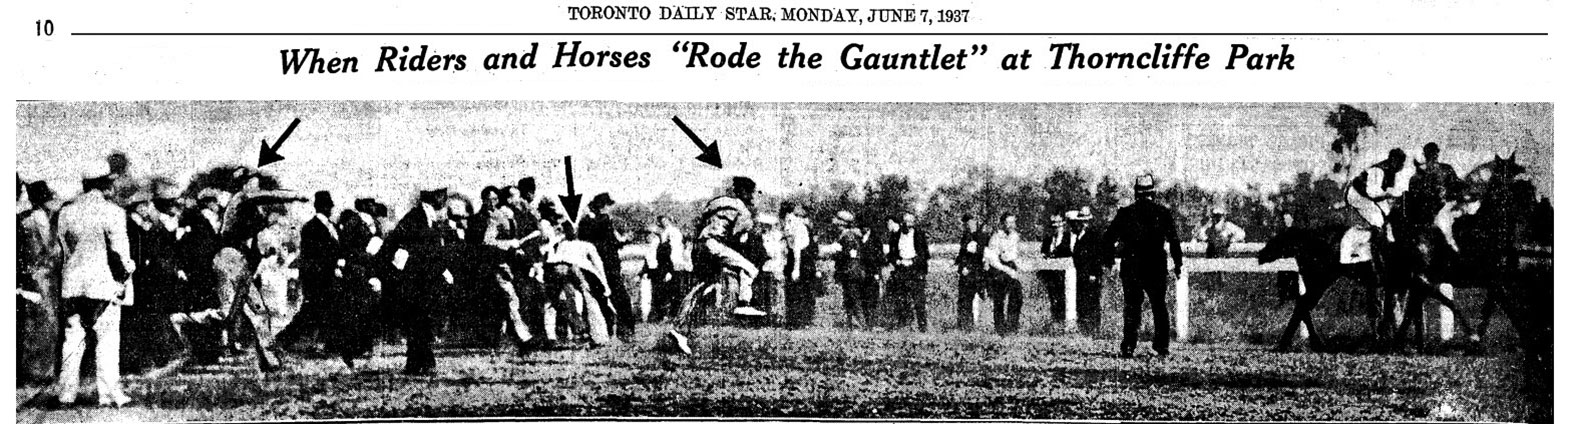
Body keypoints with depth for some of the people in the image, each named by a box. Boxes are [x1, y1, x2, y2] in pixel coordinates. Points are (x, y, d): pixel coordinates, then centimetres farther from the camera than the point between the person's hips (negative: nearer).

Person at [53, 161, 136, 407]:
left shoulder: (65, 212, 5)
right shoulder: (112, 212, -10)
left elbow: (62, 248, 10)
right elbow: (119, 250, -10)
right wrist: (127, 268, 7)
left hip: (72, 283, 5)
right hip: (103, 282, -5)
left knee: (73, 338, 12)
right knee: (108, 339, 1)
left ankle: (66, 392, 14)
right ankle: (109, 394, 1)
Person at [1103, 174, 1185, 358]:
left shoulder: (1125, 213, 0)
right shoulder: (1163, 212, -2)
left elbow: (1108, 239, 1)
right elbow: (1174, 241, -2)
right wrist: (1177, 265, 7)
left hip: (1130, 269, 0)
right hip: (1156, 269, 0)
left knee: (1132, 308, 5)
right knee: (1159, 307, 16)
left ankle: (1128, 347, -6)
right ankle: (1162, 346, 15)